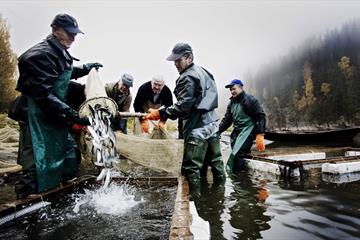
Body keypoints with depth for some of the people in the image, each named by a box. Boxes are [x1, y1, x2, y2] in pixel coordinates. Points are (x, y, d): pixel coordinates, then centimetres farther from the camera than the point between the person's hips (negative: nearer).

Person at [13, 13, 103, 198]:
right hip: (38, 115, -10)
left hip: (55, 114, 10)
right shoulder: (42, 54, -20)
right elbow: (43, 94, -27)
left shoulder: (60, 53, 9)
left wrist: (86, 68, 18)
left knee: (70, 162, 18)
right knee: (37, 168, -8)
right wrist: (71, 115, -31)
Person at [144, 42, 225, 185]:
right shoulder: (203, 72, 16)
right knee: (215, 161, 19)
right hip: (213, 125, 10)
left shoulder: (187, 78, -13)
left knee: (191, 168, -4)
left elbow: (183, 106, -21)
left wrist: (161, 113, -17)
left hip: (197, 129, -10)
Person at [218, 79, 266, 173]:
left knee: (236, 154, -21)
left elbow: (260, 117, -10)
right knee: (236, 154, 7)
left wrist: (260, 135, -19)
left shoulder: (250, 100, -7)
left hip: (248, 129, -7)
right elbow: (226, 120, 12)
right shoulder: (231, 103, 14)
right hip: (236, 131, 7)